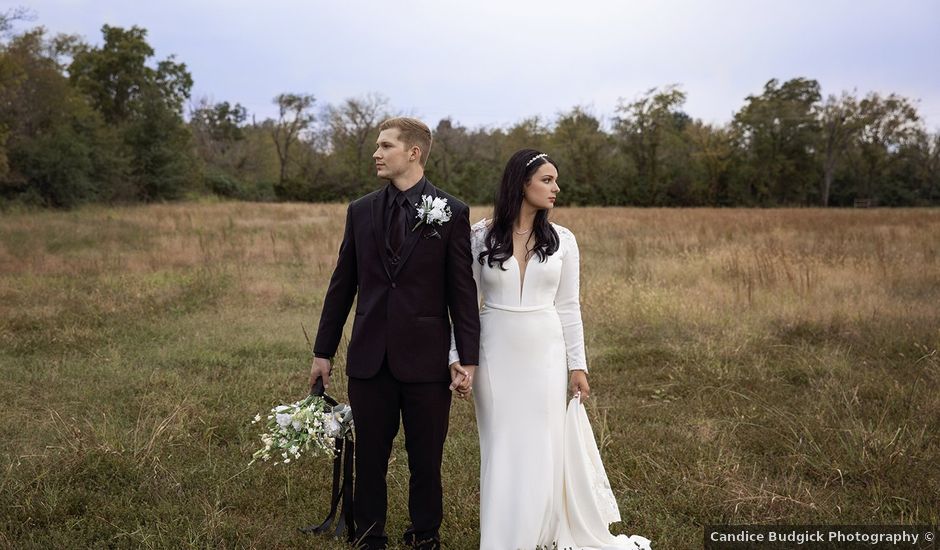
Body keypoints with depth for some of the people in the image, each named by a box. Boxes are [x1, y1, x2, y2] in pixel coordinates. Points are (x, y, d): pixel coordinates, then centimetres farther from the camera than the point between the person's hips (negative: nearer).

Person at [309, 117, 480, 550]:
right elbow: (342, 284, 10)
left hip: (425, 358, -2)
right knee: (369, 459, 12)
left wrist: (467, 357, -7)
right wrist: (323, 351, 10)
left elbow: (463, 291, -3)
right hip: (369, 358, 3)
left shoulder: (451, 212, -2)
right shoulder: (360, 211, 7)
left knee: (426, 462, 9)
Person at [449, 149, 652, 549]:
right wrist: (459, 357, -5)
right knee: (501, 449, 8)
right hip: (497, 355, -1)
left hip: (545, 354, 1)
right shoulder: (480, 236, -4)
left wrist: (577, 365, 3)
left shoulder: (562, 240, 1)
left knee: (544, 449, 7)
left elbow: (568, 307, 5)